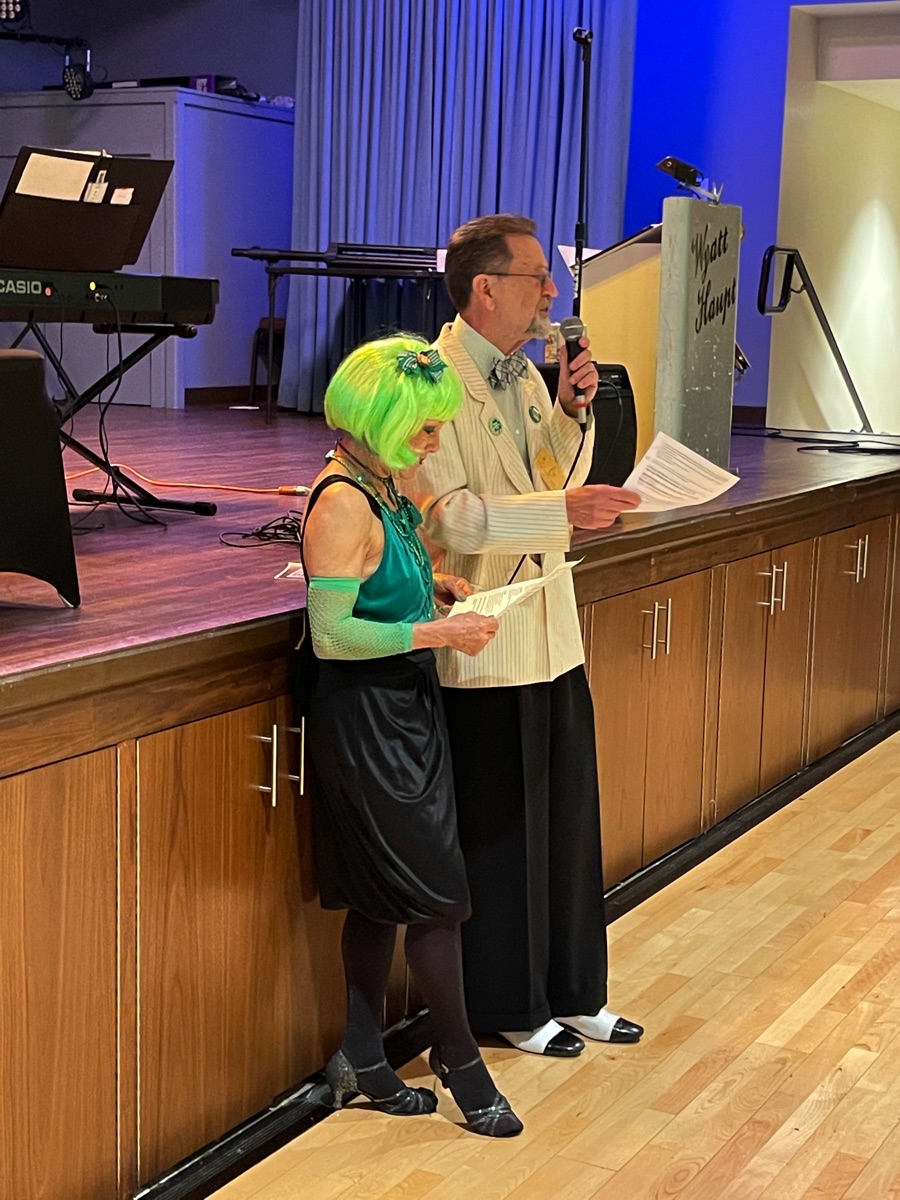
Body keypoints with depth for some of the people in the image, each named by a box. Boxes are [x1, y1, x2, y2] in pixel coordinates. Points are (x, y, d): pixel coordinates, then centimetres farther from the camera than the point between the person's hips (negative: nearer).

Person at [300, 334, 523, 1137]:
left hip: (405, 710, 10)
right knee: (437, 892, 0)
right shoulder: (343, 504, -21)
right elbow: (331, 633, -23)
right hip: (367, 718, -10)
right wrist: (437, 633, -23)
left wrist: (430, 588, 6)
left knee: (381, 898, 15)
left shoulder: (382, 488, 8)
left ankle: (363, 1060, 26)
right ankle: (460, 1060, 16)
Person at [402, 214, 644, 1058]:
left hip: (550, 633, 8)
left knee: (567, 820, 15)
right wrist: (560, 509, -32)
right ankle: (508, 1007, 22)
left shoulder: (524, 375, 12)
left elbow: (558, 482, 14)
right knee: (498, 829, 5)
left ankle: (571, 992, 30)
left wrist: (572, 413, -2)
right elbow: (446, 514, -24)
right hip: (483, 647, -8)